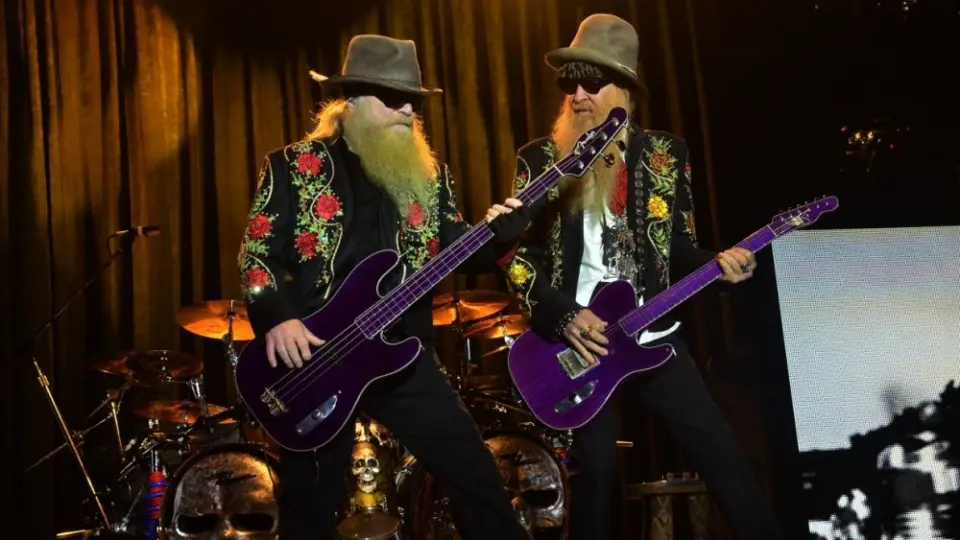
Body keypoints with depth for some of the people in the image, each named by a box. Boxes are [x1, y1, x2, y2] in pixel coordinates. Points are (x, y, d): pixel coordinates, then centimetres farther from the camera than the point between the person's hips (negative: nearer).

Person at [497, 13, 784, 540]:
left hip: (654, 337, 2)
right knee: (595, 469, -1)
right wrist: (563, 317, -14)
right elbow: (515, 252, -3)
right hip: (578, 338, -2)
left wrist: (718, 262, -13)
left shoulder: (666, 153, 4)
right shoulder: (539, 158, -2)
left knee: (722, 453, 2)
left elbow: (680, 246, 8)